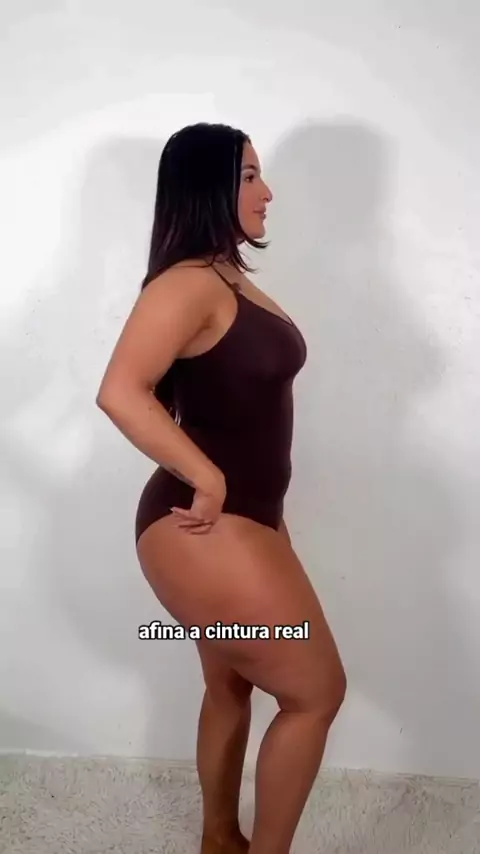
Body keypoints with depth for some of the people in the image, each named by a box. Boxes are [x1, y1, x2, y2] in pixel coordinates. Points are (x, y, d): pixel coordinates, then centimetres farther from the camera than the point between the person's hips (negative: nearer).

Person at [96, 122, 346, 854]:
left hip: (243, 520, 10)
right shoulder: (189, 283, -18)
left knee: (231, 687, 22)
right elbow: (120, 392, -31)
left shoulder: (231, 280, 12)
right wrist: (206, 479, -24)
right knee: (317, 691, 2)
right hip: (207, 528, -10)